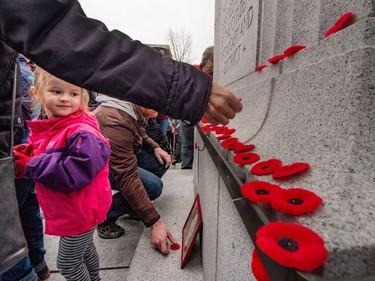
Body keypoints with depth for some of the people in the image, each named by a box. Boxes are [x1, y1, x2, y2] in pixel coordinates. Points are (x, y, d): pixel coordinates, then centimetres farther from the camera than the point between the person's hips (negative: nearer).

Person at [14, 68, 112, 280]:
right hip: (67, 208, 9)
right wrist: (20, 155, -11)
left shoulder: (82, 133, -28)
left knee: (68, 263, 12)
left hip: (81, 210, -9)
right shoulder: (42, 126, 0)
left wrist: (30, 166, -26)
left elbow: (77, 173, -34)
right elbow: (33, 153, 12)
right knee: (84, 247, 30)